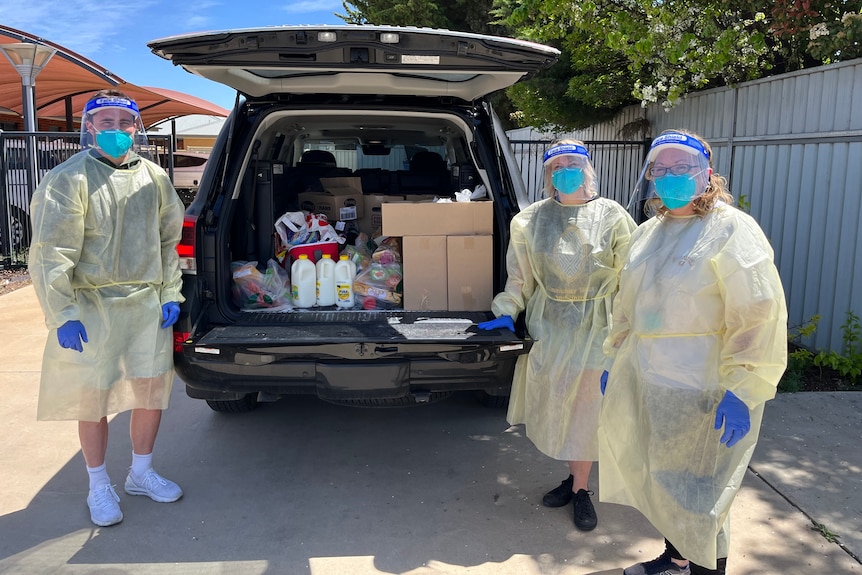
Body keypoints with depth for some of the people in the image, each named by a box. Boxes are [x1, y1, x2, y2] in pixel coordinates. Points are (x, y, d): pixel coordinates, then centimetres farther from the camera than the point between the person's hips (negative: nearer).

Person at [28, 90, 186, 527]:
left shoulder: (154, 178, 6)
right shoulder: (69, 178, -8)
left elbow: (170, 240, 13)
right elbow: (51, 253, -11)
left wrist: (170, 294, 6)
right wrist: (62, 313, -14)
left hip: (148, 303, 5)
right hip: (93, 306, -4)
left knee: (153, 388, 10)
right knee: (93, 397, 5)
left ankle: (141, 473, 31)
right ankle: (99, 487, 25)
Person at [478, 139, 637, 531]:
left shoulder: (611, 217, -2)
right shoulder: (533, 220, 5)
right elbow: (520, 275, 9)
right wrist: (506, 312, 2)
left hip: (594, 326, -2)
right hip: (548, 324, 3)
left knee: (584, 405, 3)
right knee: (554, 403, 9)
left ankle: (580, 489, 20)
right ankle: (574, 476, 30)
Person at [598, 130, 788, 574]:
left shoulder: (731, 230, -12)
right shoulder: (648, 232, 11)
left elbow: (758, 317, -19)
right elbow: (627, 306, 19)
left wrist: (742, 391, -23)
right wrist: (615, 362, 20)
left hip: (702, 395, -7)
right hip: (646, 385, 7)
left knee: (697, 497, 3)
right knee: (665, 483, 21)